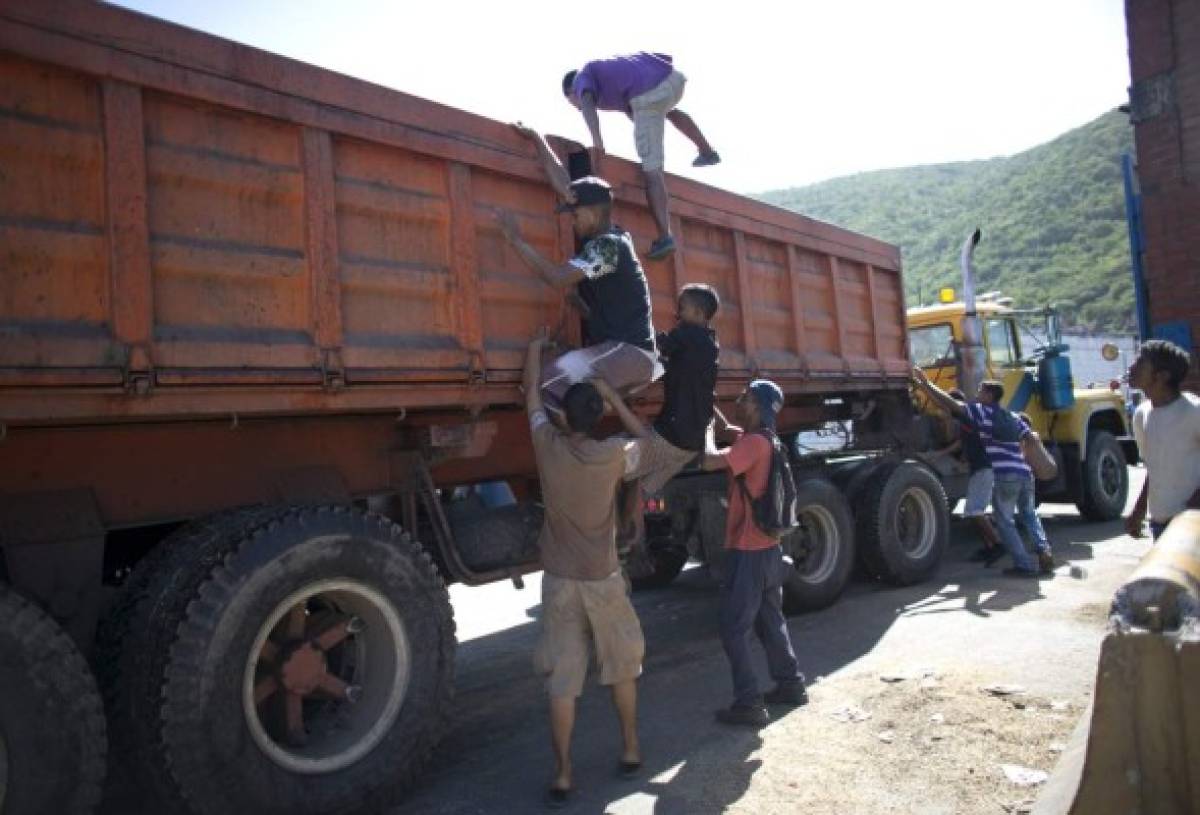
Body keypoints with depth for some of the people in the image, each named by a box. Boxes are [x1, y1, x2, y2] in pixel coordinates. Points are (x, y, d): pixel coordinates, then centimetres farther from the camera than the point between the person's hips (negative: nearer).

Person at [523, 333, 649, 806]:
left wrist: (535, 347, 21)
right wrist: (611, 394, 11)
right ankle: (630, 752, 30)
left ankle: (562, 776, 8)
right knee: (622, 669, 18)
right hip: (604, 580, 0)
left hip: (559, 581, 0)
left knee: (561, 681, 5)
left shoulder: (548, 445, -9)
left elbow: (532, 393, 8)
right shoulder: (612, 455, -10)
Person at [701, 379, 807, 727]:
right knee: (771, 621, 21)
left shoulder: (754, 443, -20)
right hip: (768, 548, 9)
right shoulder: (761, 439, 8)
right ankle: (791, 684, 32)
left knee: (734, 630, -1)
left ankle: (749, 704, 4)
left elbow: (710, 461, -31)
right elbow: (730, 429, 26)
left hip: (748, 552, -9)